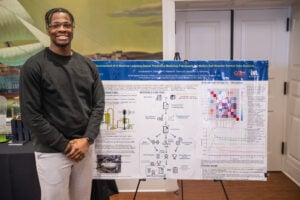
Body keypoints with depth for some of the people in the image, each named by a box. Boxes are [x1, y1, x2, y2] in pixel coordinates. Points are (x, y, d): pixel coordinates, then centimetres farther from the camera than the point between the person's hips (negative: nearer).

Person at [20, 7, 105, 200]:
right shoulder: (34, 66, -9)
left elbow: (98, 105, 4)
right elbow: (30, 114, -12)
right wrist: (64, 145, -12)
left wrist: (87, 139, -9)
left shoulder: (88, 65, 5)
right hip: (52, 151, -4)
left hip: (85, 146, 4)